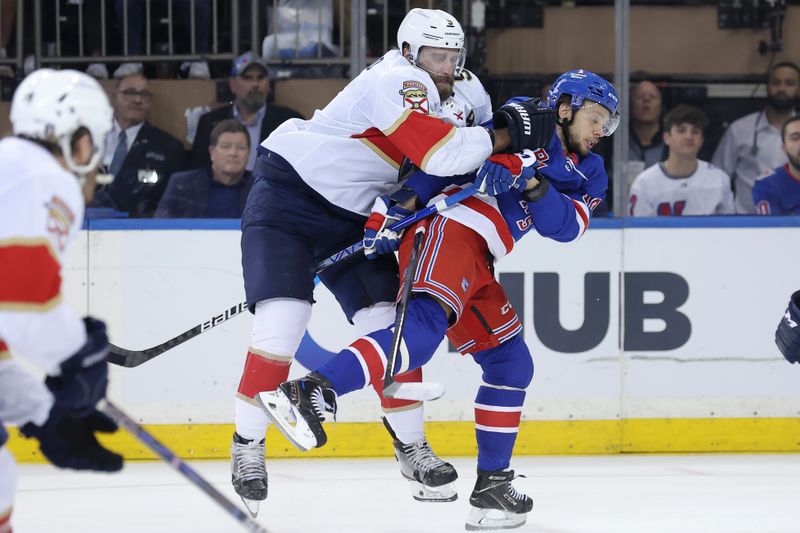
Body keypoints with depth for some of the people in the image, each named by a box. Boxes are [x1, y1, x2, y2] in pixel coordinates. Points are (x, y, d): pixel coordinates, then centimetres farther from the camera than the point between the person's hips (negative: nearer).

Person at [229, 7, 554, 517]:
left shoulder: (440, 94, 8)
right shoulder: (397, 82, -22)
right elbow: (439, 154, -33)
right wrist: (502, 135, -24)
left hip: (350, 216, 9)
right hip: (287, 193, -9)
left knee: (389, 325, 1)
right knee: (283, 323, -18)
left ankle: (412, 445, 14)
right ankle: (248, 445, -3)